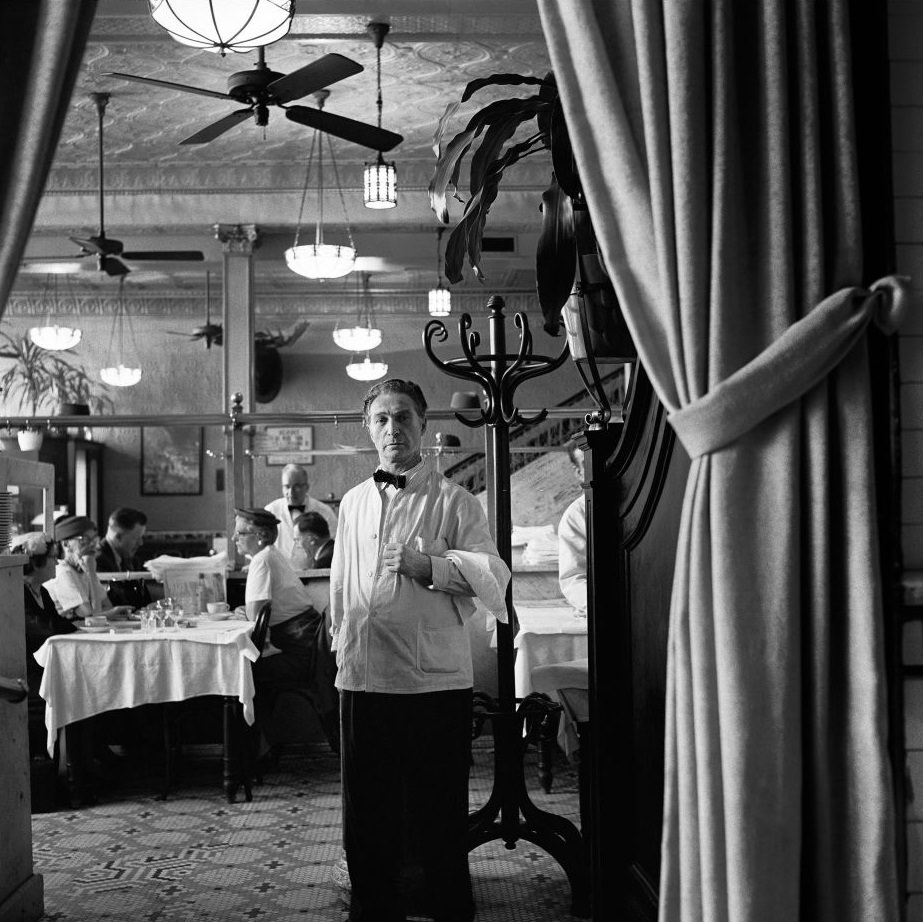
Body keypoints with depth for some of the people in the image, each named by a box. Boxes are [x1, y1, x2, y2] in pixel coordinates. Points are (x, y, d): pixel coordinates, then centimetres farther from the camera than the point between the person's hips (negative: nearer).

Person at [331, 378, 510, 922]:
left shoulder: (454, 501, -1)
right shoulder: (353, 503, 14)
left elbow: (495, 576, -12)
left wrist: (430, 565, -22)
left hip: (437, 679, -4)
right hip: (363, 678, 5)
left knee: (439, 817, 5)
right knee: (366, 816, 13)